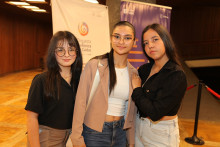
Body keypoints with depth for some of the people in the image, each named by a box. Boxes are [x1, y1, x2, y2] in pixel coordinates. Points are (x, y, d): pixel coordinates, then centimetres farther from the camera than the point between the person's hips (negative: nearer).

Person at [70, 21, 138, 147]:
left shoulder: (133, 73, 1)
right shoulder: (94, 65, -14)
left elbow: (131, 109, 7)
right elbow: (81, 102, -12)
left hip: (120, 131, 4)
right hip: (94, 132, -4)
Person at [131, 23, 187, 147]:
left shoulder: (177, 76, -21)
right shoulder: (144, 69, -2)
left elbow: (155, 113, -25)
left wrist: (137, 89, -15)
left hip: (162, 134, -5)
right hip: (140, 127, 5)